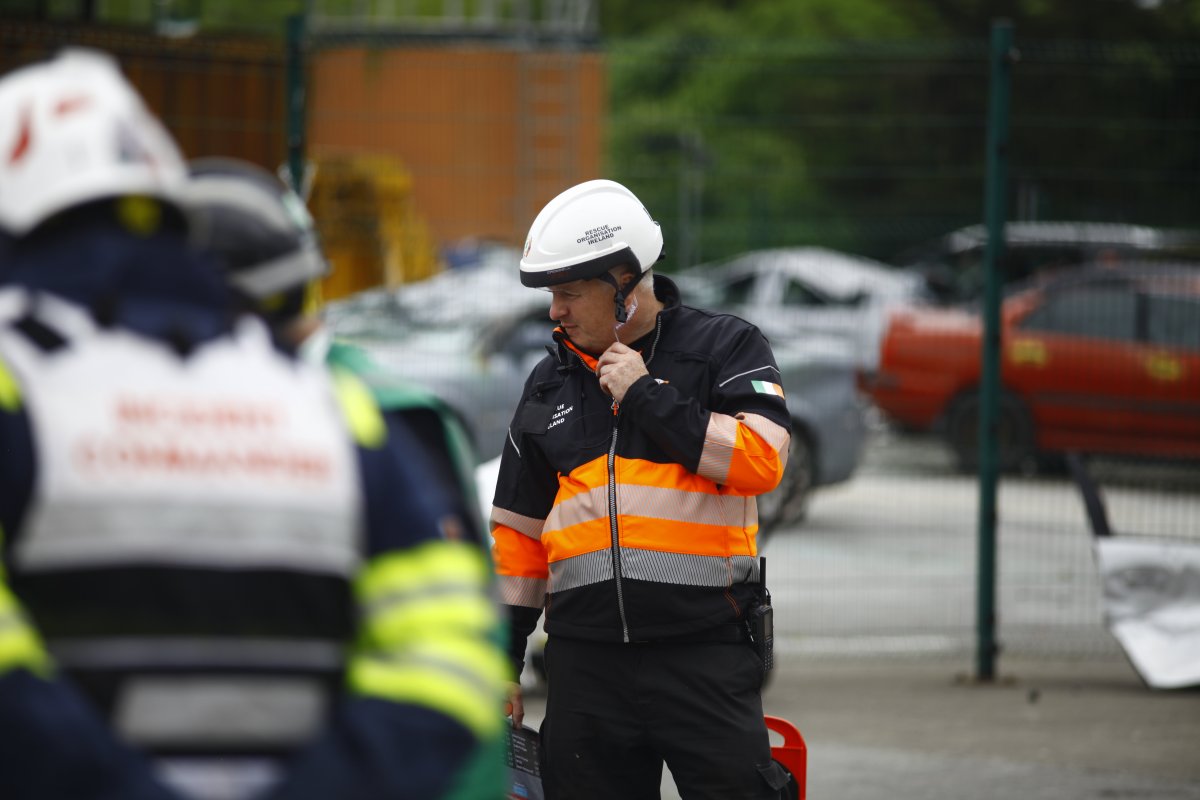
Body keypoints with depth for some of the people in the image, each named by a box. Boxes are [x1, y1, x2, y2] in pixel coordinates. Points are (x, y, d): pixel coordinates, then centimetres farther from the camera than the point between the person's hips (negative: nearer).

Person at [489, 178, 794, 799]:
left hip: (705, 652, -4)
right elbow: (519, 530, 20)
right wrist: (501, 661, 18)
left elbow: (761, 460, -13)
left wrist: (649, 398, -10)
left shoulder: (725, 348, 2)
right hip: (585, 661, 4)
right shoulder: (549, 385, 16)